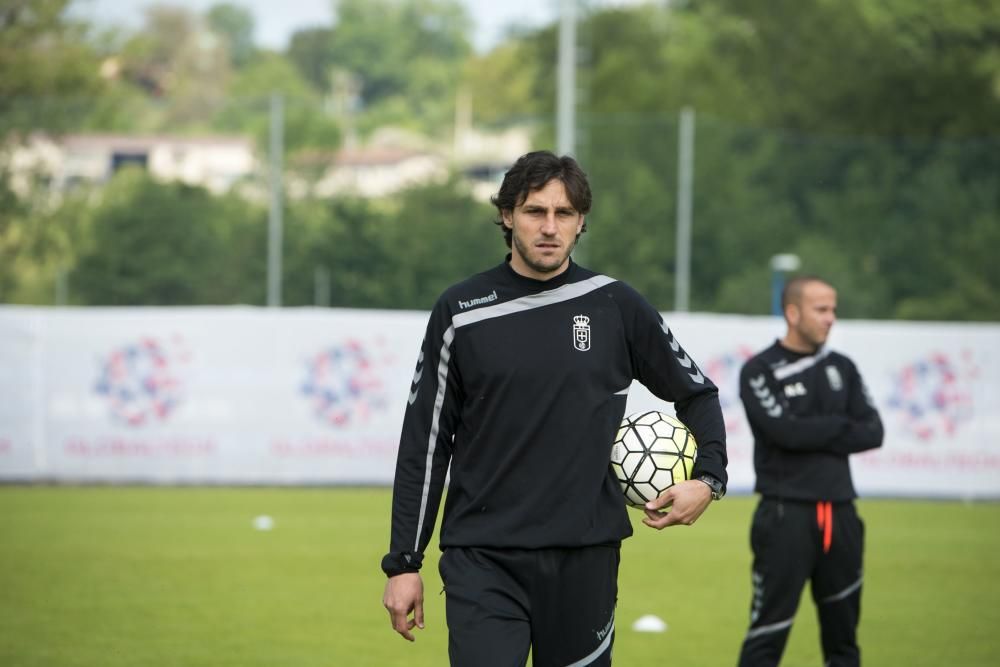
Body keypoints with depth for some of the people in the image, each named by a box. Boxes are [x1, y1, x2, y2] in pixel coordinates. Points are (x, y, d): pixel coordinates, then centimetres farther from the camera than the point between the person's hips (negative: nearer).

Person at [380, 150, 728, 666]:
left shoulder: (615, 307, 3)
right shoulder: (461, 311, 2)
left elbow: (696, 393, 16)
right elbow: (425, 442, 5)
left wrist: (708, 479, -1)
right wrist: (403, 563, 2)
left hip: (585, 559, 1)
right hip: (483, 562, -1)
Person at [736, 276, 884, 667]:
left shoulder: (841, 368, 13)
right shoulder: (760, 371, -2)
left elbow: (872, 433, 3)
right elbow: (785, 431, -16)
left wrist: (815, 436, -9)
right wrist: (841, 425, -4)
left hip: (839, 513, 6)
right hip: (786, 514, -6)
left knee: (842, 634, 10)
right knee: (768, 633, -8)